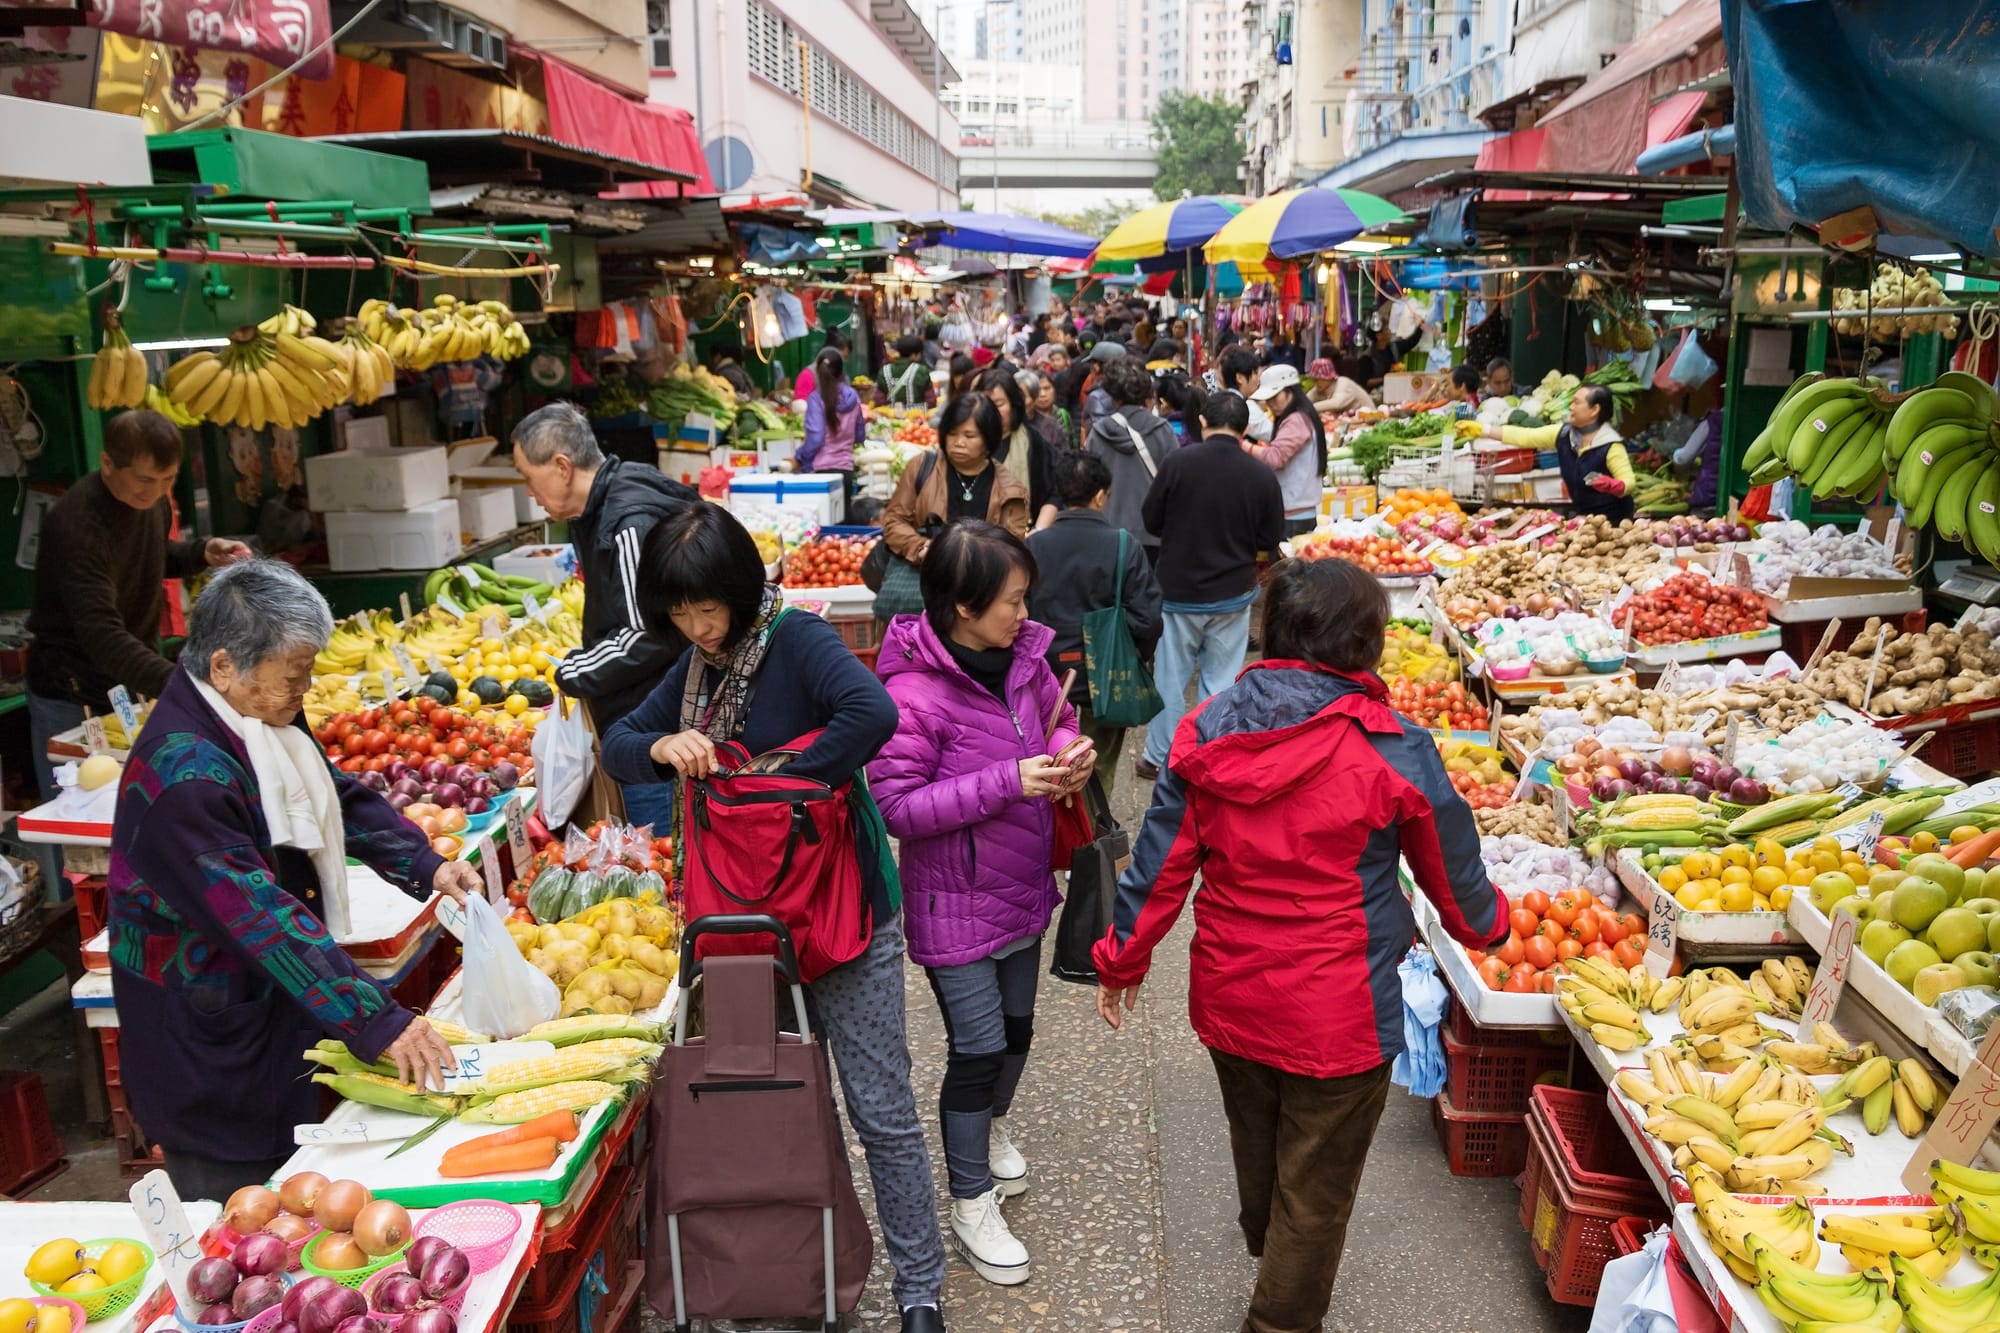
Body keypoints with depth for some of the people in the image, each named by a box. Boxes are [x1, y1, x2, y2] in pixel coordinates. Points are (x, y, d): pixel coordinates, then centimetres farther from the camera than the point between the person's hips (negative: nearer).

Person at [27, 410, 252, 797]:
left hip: (136, 677, 7)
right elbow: (101, 632, -35)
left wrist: (203, 552, -4)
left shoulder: (152, 497, -3)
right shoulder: (77, 524, -27)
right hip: (72, 692, -7)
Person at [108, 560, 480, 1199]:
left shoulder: (260, 717, -1)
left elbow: (341, 798, 10)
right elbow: (261, 916, -35)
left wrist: (426, 866, -7)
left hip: (279, 1011, 9)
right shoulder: (183, 774, -30)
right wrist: (379, 1022, -37)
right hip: (208, 1044, -9)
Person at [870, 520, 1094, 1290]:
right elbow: (898, 807, -24)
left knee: (1016, 1028, 22)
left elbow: (1057, 718, 13)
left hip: (1021, 890, 7)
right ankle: (972, 1203, 23)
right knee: (978, 1047, 2)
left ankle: (990, 1130, 51)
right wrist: (1008, 783, -29)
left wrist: (1067, 754, -12)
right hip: (955, 904, -7)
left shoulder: (1022, 658, -5)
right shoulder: (913, 693, -25)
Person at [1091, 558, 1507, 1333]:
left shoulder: (1208, 730, -9)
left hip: (1229, 999, 5)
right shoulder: (1393, 751, -18)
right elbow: (1452, 869, -3)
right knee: (1315, 1190, 13)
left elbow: (1160, 860, -4)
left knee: (1258, 1149, 29)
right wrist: (1486, 926, 19)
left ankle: (1267, 1257, 56)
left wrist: (1122, 956, 11)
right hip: (1339, 1017, -5)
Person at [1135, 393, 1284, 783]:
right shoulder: (1261, 475, -11)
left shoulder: (1179, 461, -15)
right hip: (1233, 593, 1)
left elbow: (1151, 520, -4)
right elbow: (1271, 539, -1)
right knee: (1222, 681, 11)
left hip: (1179, 590, -1)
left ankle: (1159, 758, 20)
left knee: (1171, 678, 12)